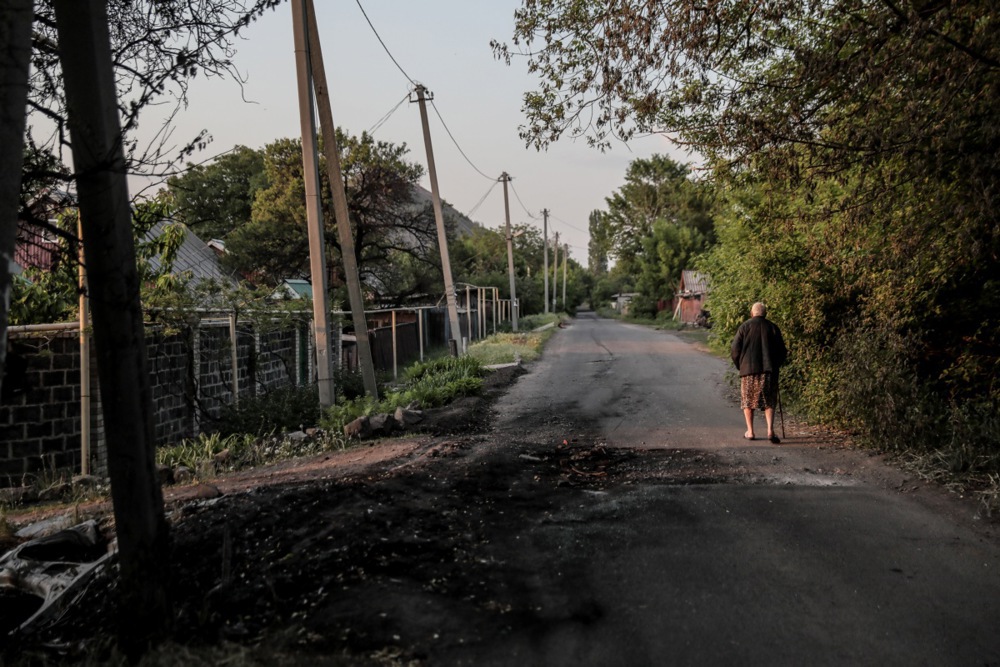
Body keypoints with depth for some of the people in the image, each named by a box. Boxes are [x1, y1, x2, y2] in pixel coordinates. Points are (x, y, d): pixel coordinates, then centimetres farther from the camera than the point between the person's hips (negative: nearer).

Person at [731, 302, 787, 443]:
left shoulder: (745, 327, 1)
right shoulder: (773, 327, 6)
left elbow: (735, 349, -2)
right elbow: (782, 351, 8)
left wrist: (740, 365, 12)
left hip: (749, 369, -1)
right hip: (769, 370, 1)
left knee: (748, 401, 11)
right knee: (769, 401, 7)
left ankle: (750, 432, 12)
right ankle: (770, 430, -9)